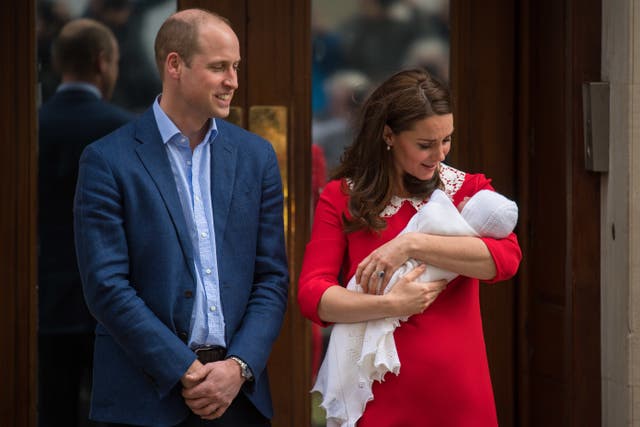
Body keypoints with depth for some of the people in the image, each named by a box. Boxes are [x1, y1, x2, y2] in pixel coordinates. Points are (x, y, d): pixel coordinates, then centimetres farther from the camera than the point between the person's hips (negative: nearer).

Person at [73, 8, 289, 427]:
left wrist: (240, 367, -7)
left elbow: (272, 278, 7)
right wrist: (185, 372, -13)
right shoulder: (108, 160, -3)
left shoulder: (256, 156, 9)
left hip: (240, 392, 3)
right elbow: (107, 285, -9)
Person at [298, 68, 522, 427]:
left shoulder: (470, 190, 5)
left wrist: (412, 245, -19)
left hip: (459, 392, 1)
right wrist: (390, 305, -23)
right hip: (380, 394, -1)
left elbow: (506, 257, -15)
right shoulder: (342, 198, 2)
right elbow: (312, 295, -9)